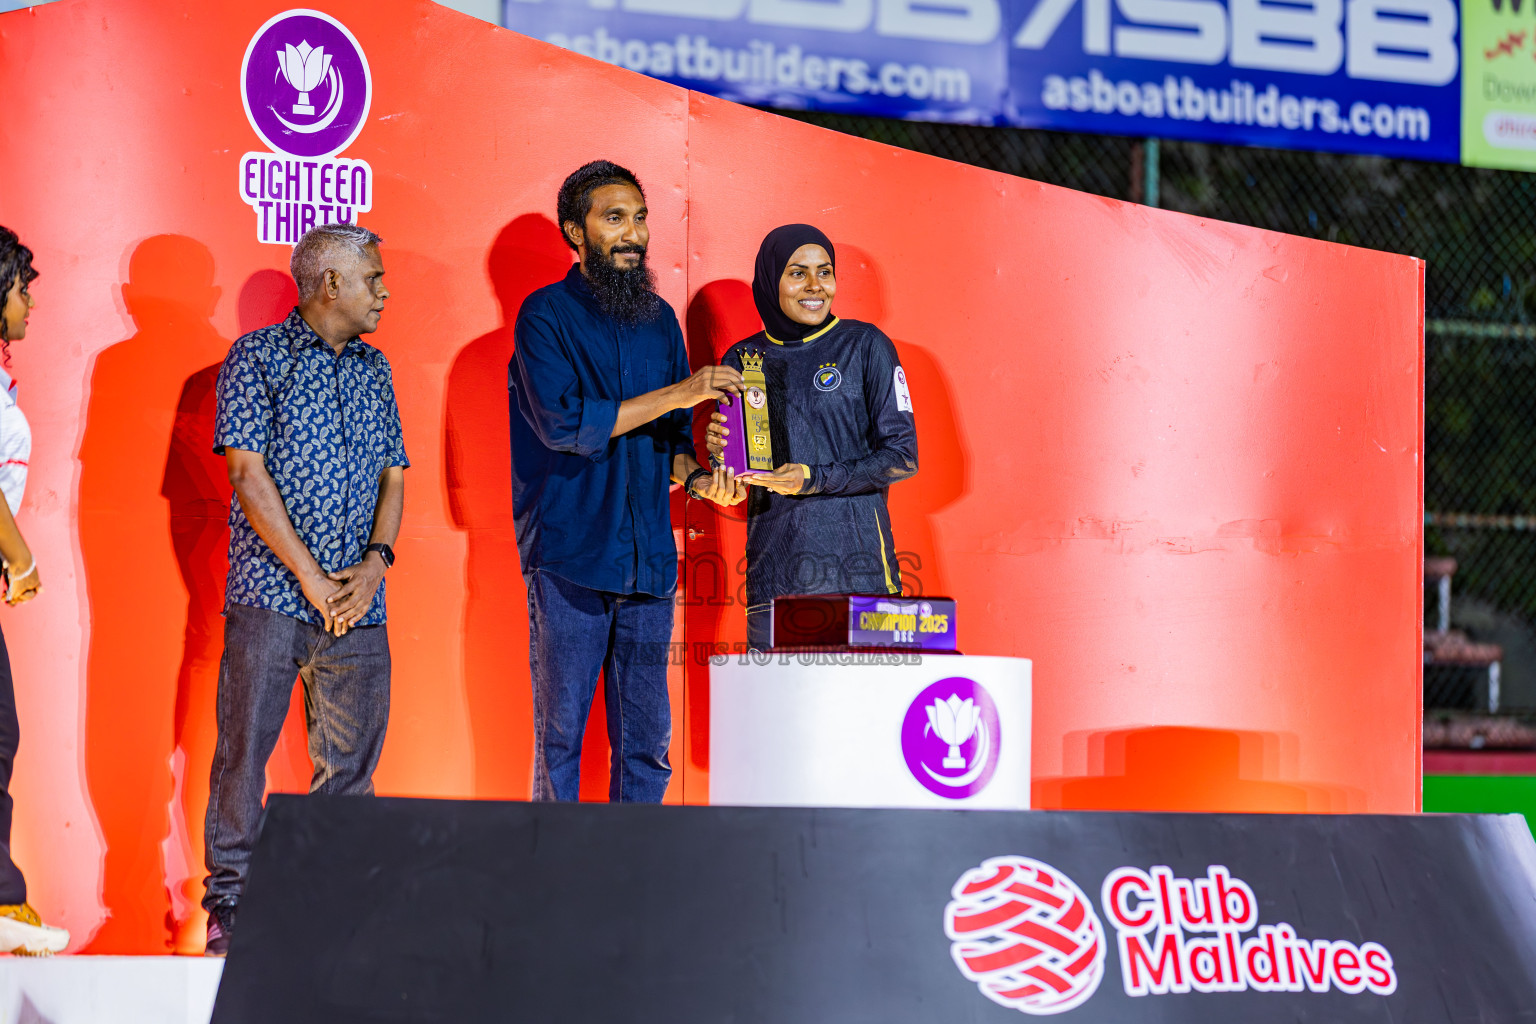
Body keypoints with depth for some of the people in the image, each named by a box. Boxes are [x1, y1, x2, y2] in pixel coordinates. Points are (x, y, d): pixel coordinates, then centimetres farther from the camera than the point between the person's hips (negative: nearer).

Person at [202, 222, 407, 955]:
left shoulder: (373, 370, 17)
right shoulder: (259, 358, 0)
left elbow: (392, 475, 16)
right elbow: (249, 473, -7)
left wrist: (375, 560, -3)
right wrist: (309, 575, -12)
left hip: (357, 600, 5)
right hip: (271, 593, -5)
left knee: (351, 758, 3)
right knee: (245, 746, -4)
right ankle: (228, 906, 2)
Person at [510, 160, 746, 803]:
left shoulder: (659, 319, 16)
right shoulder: (546, 315, -1)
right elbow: (563, 423, -15)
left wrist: (696, 478, -3)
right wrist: (674, 395, -14)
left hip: (648, 558, 5)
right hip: (569, 557, -5)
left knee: (647, 743, 4)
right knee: (561, 732, -1)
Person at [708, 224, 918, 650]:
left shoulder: (865, 346, 2)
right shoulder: (744, 360, 11)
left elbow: (903, 456, -1)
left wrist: (816, 479, -12)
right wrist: (721, 453, -7)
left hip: (855, 566, -2)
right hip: (773, 570, 2)